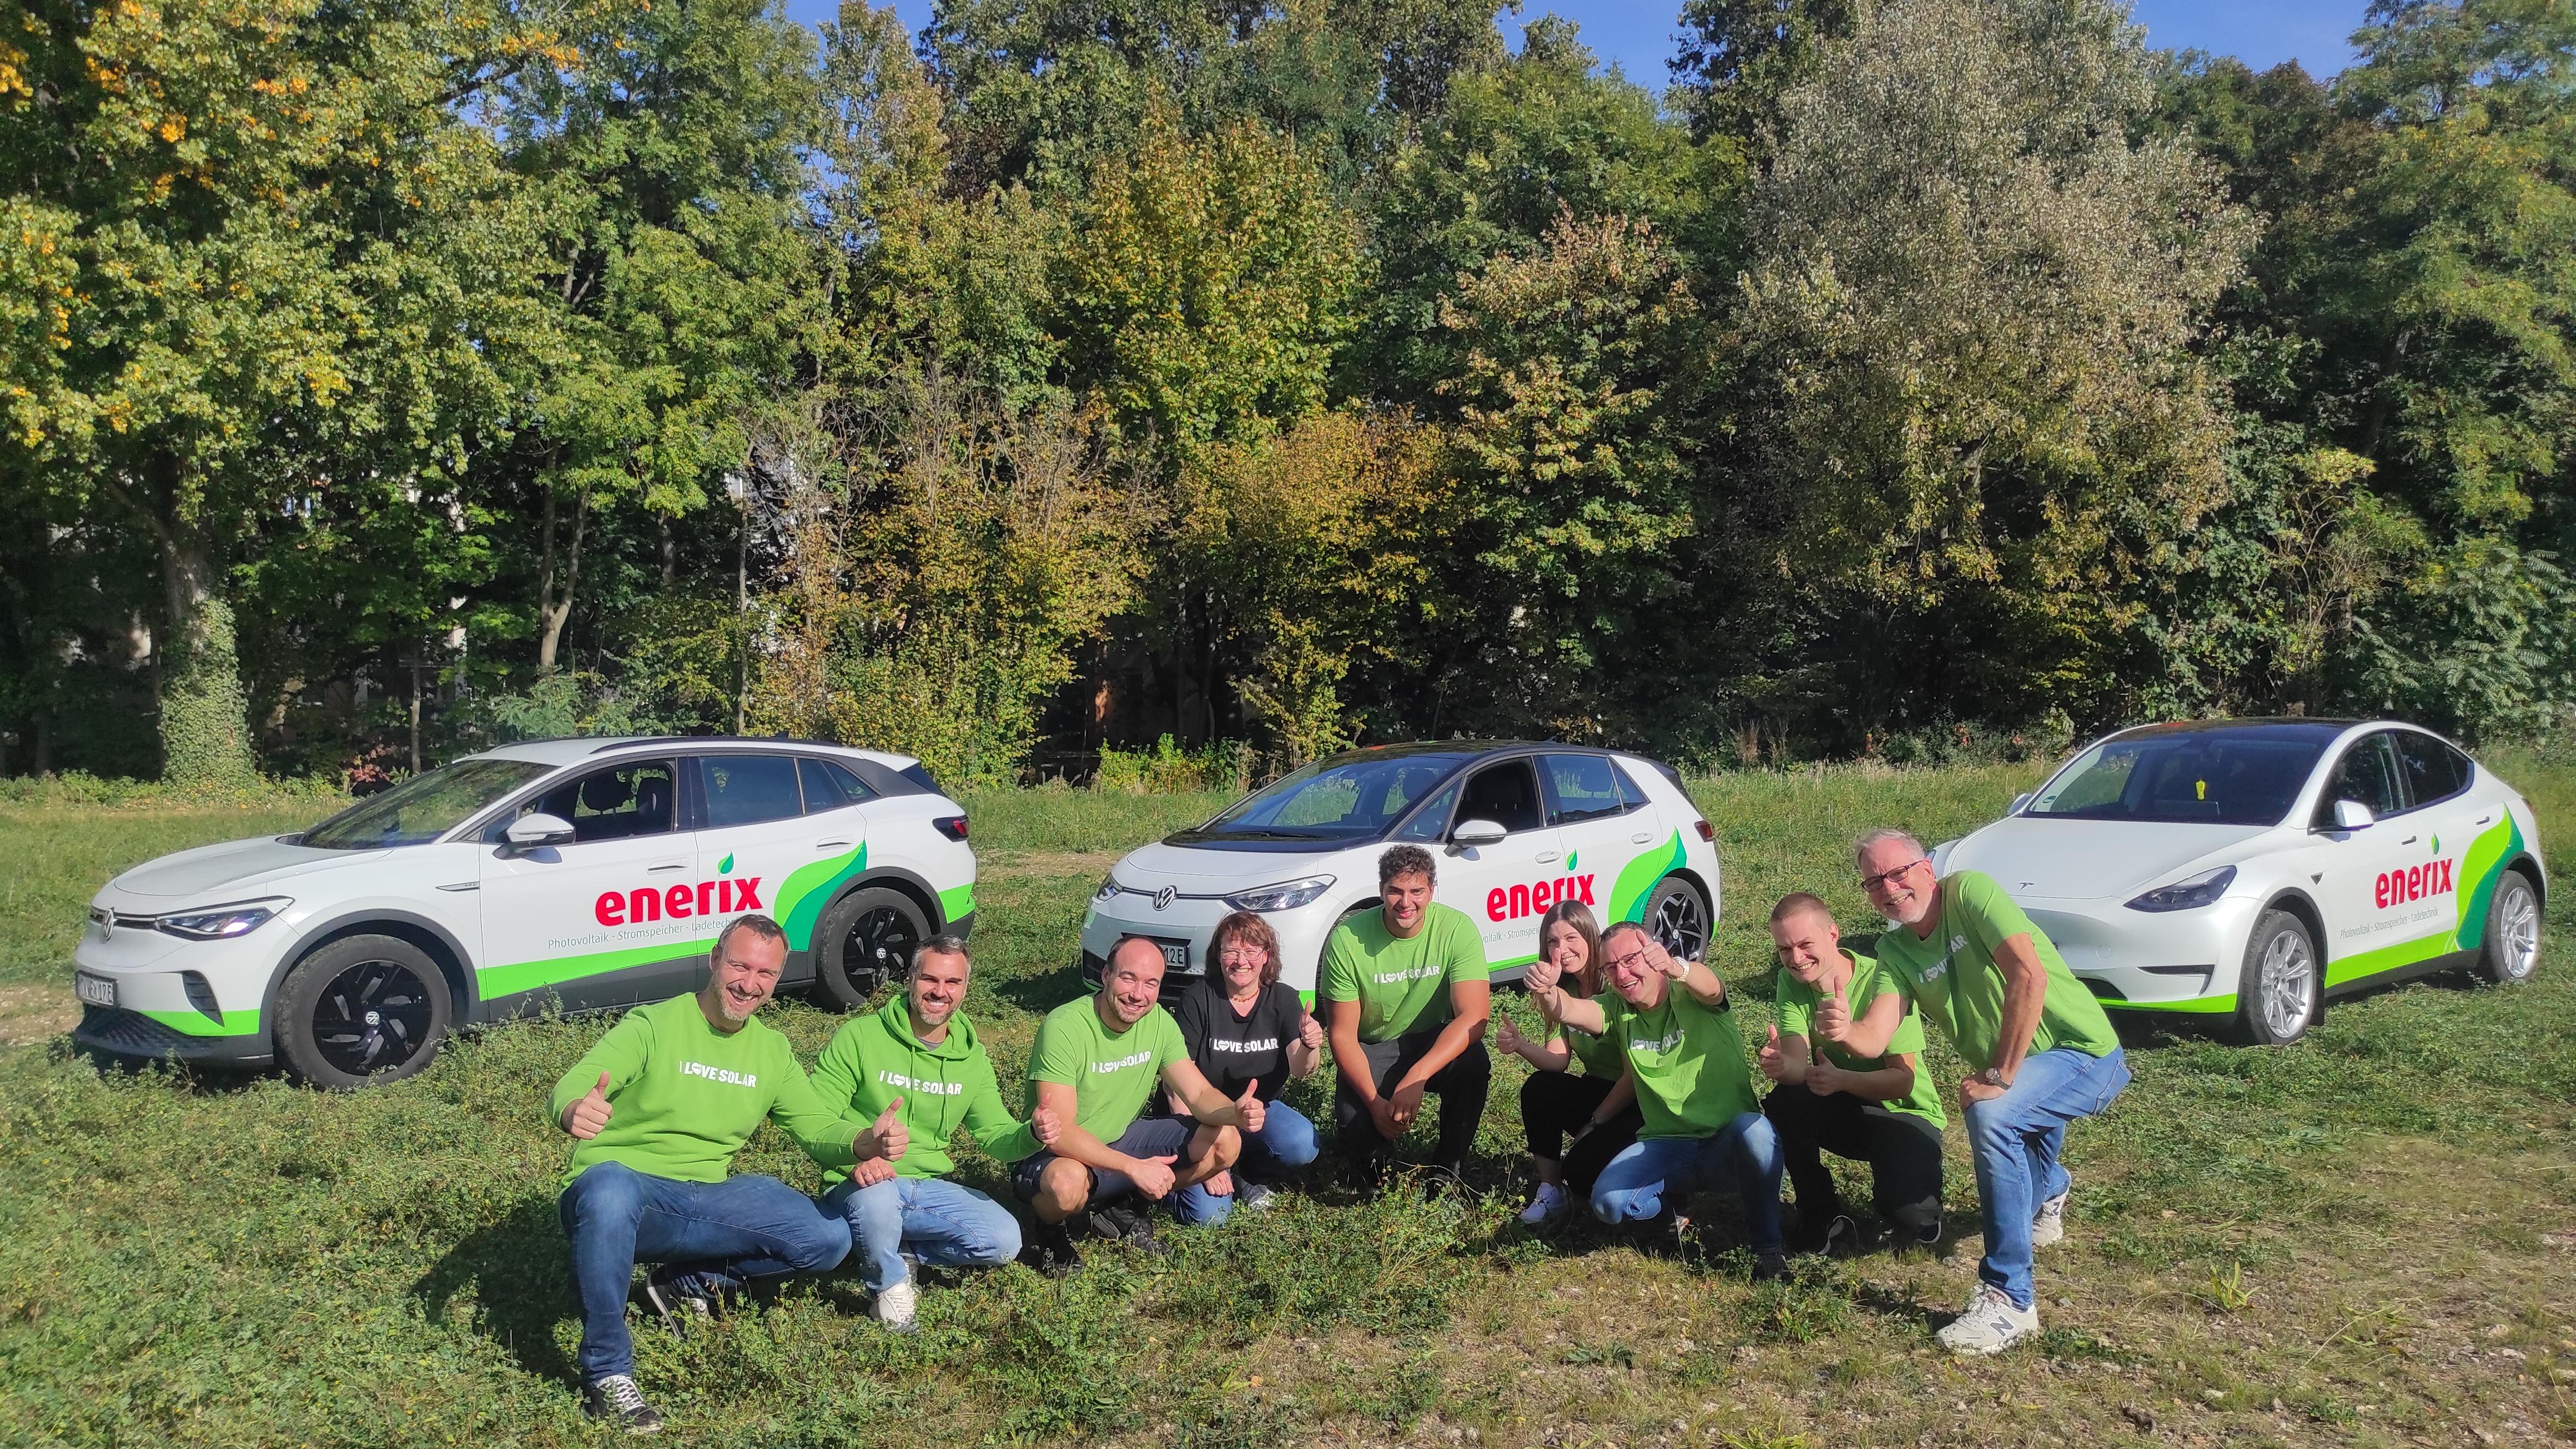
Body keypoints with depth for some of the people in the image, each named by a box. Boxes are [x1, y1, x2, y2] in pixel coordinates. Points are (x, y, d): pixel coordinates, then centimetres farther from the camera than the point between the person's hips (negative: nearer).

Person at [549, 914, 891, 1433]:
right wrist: (575, 1109, -48)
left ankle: (690, 1283, 8)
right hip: (624, 1188, -5)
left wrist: (866, 1142, -20)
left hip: (705, 1201, 5)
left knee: (829, 1238, -10)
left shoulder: (773, 1051, 9)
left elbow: (819, 1127, 4)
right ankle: (608, 1374, -24)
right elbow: (573, 1086, -22)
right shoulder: (653, 1025, -8)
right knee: (607, 1188, -41)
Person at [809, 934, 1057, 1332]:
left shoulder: (971, 1058, 8)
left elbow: (996, 1134, 7)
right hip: (864, 1184, -5)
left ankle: (898, 1248, 6)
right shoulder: (858, 1037, -8)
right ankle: (891, 1285, -7)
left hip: (929, 1187, 5)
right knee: (877, 1199, -39)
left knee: (1004, 1240, -16)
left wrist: (1033, 1135, -17)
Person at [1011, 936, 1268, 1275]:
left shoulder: (1159, 1022, -6)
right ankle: (1050, 1229, -4)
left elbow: (1199, 1094, -7)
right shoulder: (1063, 1027, -26)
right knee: (1068, 1181, -42)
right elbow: (1061, 1133, -31)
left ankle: (1114, 1207, 4)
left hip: (1121, 1139, 7)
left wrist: (1236, 1112, -30)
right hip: (1056, 1154, -6)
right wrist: (1133, 1167, -41)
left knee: (1225, 1141, -10)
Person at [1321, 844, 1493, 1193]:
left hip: (1435, 1041, 1)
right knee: (1355, 1125, -27)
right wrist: (1375, 1102, -28)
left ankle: (1450, 1165, -6)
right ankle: (1372, 1163, 13)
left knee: (1474, 1063, -32)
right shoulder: (1348, 939, -19)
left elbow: (1474, 1016, -28)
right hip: (1372, 1049, 0)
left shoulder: (1457, 928, -19)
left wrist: (1417, 1076, -40)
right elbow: (1343, 1034, -14)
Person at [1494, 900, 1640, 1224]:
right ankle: (1550, 1191, -9)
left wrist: (1597, 1120, -22)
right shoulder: (1564, 990, 2)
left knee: (1581, 1171, -23)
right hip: (1597, 1091, 6)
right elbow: (1558, 1060, -9)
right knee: (1537, 1089, -21)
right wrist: (1519, 1045, -27)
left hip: (1637, 1100, -6)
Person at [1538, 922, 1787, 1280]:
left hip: (1727, 1143, -3)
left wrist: (1675, 968, -59)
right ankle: (1673, 1210, 13)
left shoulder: (1691, 996, -8)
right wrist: (1548, 992, -43)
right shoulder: (1619, 1010, 3)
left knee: (1753, 1131, -38)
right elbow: (1570, 1011, -17)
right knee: (1608, 1202, -23)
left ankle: (1767, 1246, -14)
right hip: (1665, 1146, 3)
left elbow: (1710, 987, -34)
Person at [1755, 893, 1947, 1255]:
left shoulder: (1883, 978, -23)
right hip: (1845, 1113, 4)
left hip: (1904, 1114, -3)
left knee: (1914, 1217, -28)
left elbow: (1904, 1080, -32)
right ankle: (1826, 1222, -7)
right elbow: (1796, 1063, -24)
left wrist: (1844, 1056, -53)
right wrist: (1780, 1065, -49)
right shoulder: (1792, 982, -10)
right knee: (1782, 1105, -28)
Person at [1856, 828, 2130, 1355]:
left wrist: (1999, 1076, -27)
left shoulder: (1969, 891, -18)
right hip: (2024, 1076, 8)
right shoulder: (1894, 949, 1)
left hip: (2085, 1053, -8)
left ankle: (2009, 1299, -23)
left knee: (1991, 1115, -33)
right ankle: (2049, 1190, 62)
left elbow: (2029, 976, -30)